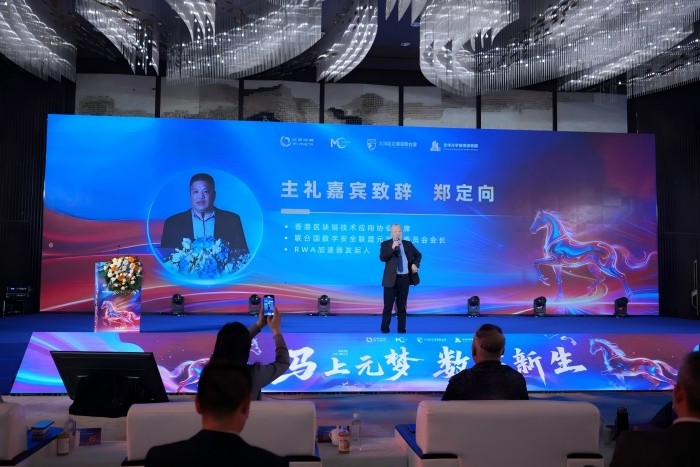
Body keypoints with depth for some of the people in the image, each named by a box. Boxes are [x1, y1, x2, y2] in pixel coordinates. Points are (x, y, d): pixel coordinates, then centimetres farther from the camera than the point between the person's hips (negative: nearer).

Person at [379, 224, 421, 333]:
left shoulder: (408, 244, 10)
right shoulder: (385, 244, -1)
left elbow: (418, 255, 21)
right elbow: (382, 258, -15)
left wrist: (415, 264, 2)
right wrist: (392, 248, -23)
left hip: (405, 278, 3)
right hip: (392, 279, -3)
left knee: (402, 306, 10)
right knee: (388, 306, -1)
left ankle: (402, 330, 16)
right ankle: (384, 330, 7)